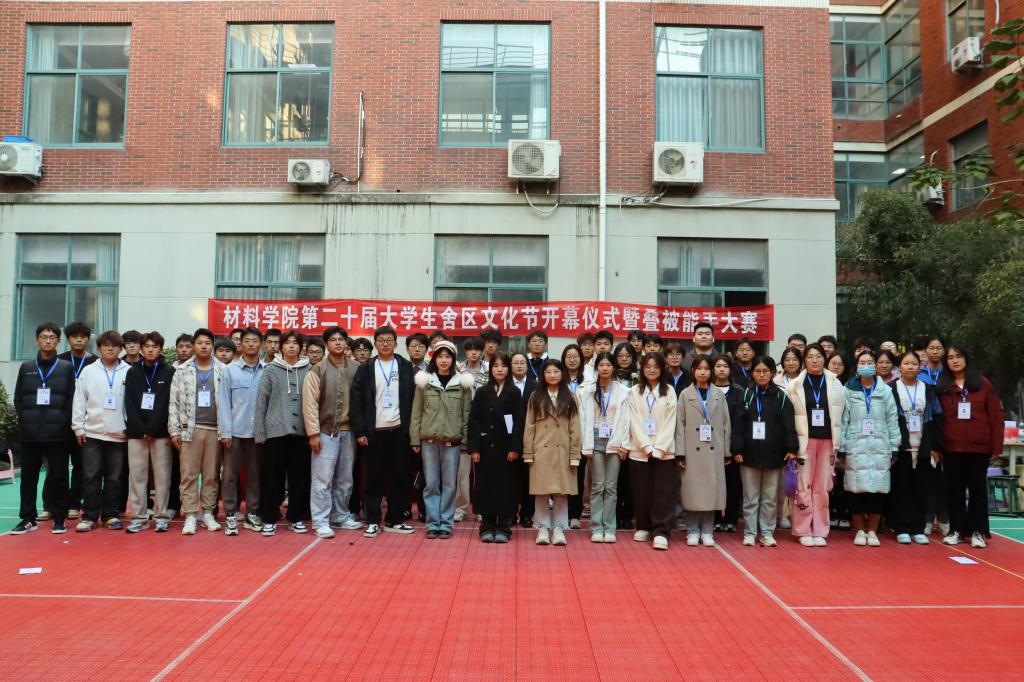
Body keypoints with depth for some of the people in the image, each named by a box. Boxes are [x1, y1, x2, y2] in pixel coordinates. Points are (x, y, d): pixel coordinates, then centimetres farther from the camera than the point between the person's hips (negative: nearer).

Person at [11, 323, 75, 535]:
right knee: (28, 476, 7)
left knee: (59, 476, 1)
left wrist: (63, 422, -6)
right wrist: (25, 419, 0)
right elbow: (18, 398, 11)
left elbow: (71, 399, 2)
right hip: (29, 433, 2)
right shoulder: (26, 367, 11)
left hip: (57, 433, -2)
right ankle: (28, 518, 17)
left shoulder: (67, 368, 5)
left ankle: (59, 518, 10)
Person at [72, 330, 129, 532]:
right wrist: (78, 427, 0)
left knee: (114, 478, 6)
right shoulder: (88, 371, 5)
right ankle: (90, 516, 10)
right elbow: (79, 401, 5)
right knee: (91, 477, 2)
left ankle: (110, 514, 15)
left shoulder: (129, 372, 2)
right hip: (92, 432, 1)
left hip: (119, 434, 0)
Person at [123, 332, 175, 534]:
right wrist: (141, 429, -7)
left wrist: (152, 429, -10)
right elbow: (129, 404, 4)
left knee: (162, 475, 0)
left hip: (161, 433, -2)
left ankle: (161, 516, 7)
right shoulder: (132, 373, 9)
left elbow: (168, 404, -4)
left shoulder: (169, 373, 2)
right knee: (137, 475, 3)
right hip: (136, 432, 2)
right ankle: (139, 517, 10)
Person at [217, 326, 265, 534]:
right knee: (230, 474, 3)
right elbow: (224, 402, -1)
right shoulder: (230, 370, 0)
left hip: (258, 431, 1)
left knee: (255, 474, 9)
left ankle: (252, 514, 19)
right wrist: (225, 431, -7)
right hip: (235, 430, -1)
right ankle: (230, 515, 13)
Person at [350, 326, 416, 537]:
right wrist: (359, 431, -7)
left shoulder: (406, 367, 5)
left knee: (399, 478, 6)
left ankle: (394, 520, 16)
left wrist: (412, 429, -2)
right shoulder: (366, 368, 3)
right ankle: (373, 521, 13)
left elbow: (412, 398, 4)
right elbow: (356, 400, 0)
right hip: (374, 432, -1)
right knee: (374, 478, 4)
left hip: (399, 431, 1)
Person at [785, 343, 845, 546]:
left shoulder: (835, 384, 7)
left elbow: (840, 415, 8)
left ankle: (820, 531, 13)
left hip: (827, 441, 2)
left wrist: (837, 443, 3)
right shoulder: (795, 385, 2)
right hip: (804, 441, -2)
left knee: (822, 487, 5)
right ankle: (804, 531, 8)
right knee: (803, 486, -1)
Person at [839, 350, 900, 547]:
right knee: (857, 488, 0)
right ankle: (860, 530, 14)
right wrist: (841, 448, -3)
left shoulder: (885, 391, 6)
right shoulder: (848, 390, 3)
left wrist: (894, 448, 3)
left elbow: (892, 420, 6)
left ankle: (872, 530, 15)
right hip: (855, 447, -1)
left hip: (880, 448, 1)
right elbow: (842, 420, 1)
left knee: (878, 489, 1)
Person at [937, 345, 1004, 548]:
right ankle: (956, 530, 16)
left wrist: (996, 446, -4)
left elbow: (996, 416, 0)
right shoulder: (941, 387, 4)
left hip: (979, 447, -1)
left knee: (978, 488, 8)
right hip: (951, 447, 1)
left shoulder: (983, 384, 1)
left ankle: (977, 531, 15)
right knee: (954, 489, 8)